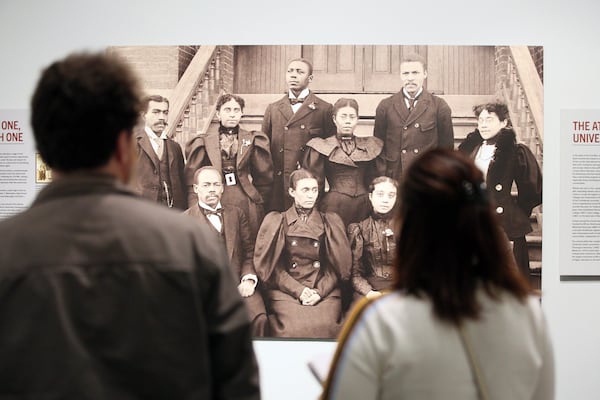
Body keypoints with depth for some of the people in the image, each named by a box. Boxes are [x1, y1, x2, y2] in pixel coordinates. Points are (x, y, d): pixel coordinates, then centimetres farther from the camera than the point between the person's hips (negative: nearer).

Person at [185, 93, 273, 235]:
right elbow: (192, 180, 5)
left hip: (246, 206, 1)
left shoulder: (252, 141, 9)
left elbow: (264, 178, 14)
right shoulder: (204, 142, 6)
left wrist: (258, 202, 9)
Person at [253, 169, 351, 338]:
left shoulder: (331, 222, 16)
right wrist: (298, 290, -10)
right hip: (286, 292, -1)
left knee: (326, 326, -27)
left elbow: (339, 265, 10)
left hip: (325, 291, 1)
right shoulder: (277, 222, 12)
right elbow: (272, 266, 4)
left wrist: (320, 292, -7)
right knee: (297, 328, -28)